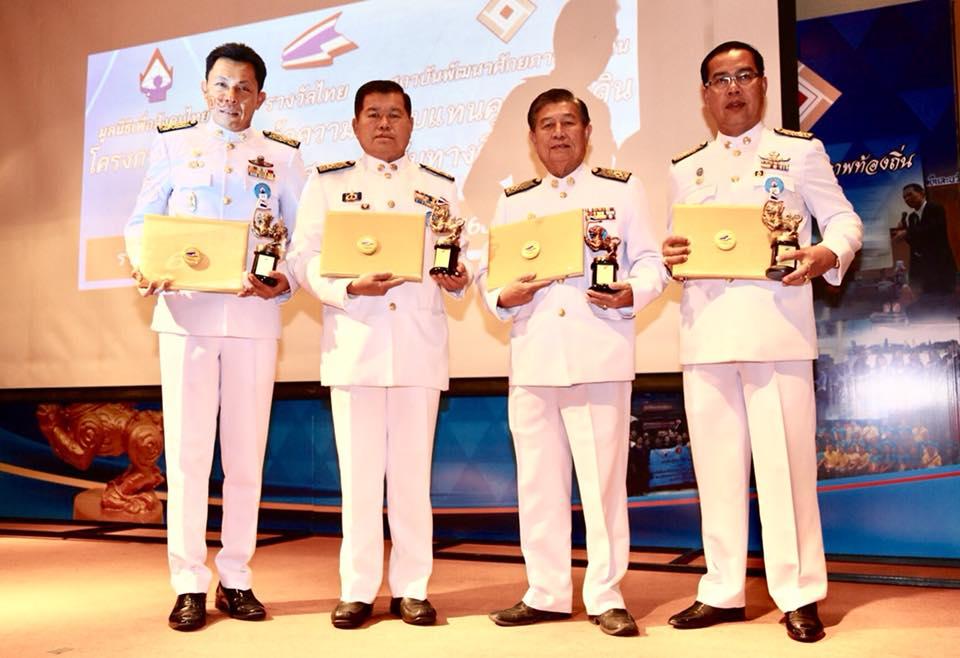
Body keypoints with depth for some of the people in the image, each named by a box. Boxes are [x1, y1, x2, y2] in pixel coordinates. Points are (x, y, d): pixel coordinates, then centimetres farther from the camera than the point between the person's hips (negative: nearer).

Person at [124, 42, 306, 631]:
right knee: (187, 454, 1)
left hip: (253, 317, 0)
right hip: (186, 313, 0)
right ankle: (189, 585, 11)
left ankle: (236, 579, 16)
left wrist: (284, 282, -13)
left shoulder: (284, 157, 11)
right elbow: (140, 223, 10)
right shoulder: (172, 145, 12)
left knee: (246, 456, 5)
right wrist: (145, 269, -11)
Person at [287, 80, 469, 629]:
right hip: (354, 342, -1)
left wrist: (458, 279, -11)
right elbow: (306, 258, 1)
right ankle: (357, 589, 14)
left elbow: (464, 260, 12)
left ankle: (411, 588, 15)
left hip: (419, 343, 1)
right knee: (359, 470, 3)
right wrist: (350, 287, -16)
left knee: (413, 469, 5)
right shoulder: (328, 183, 11)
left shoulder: (441, 188, 15)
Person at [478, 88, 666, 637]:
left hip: (600, 353, -3)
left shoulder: (622, 189, 9)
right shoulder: (513, 201, 18)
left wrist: (632, 293, -15)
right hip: (533, 357, 4)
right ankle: (546, 593, 20)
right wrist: (503, 296, -7)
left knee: (603, 478, -1)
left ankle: (606, 596, 11)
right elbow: (488, 270, 14)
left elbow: (651, 262, 4)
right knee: (538, 479, 7)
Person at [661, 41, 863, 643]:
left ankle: (799, 595, 8)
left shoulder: (800, 151, 10)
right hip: (706, 332, 3)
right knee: (716, 463, 6)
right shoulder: (685, 168, 19)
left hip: (777, 327, -3)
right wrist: (669, 257, -5)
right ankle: (723, 592, 16)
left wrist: (828, 254, -15)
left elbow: (844, 219, 7)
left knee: (785, 462, -4)